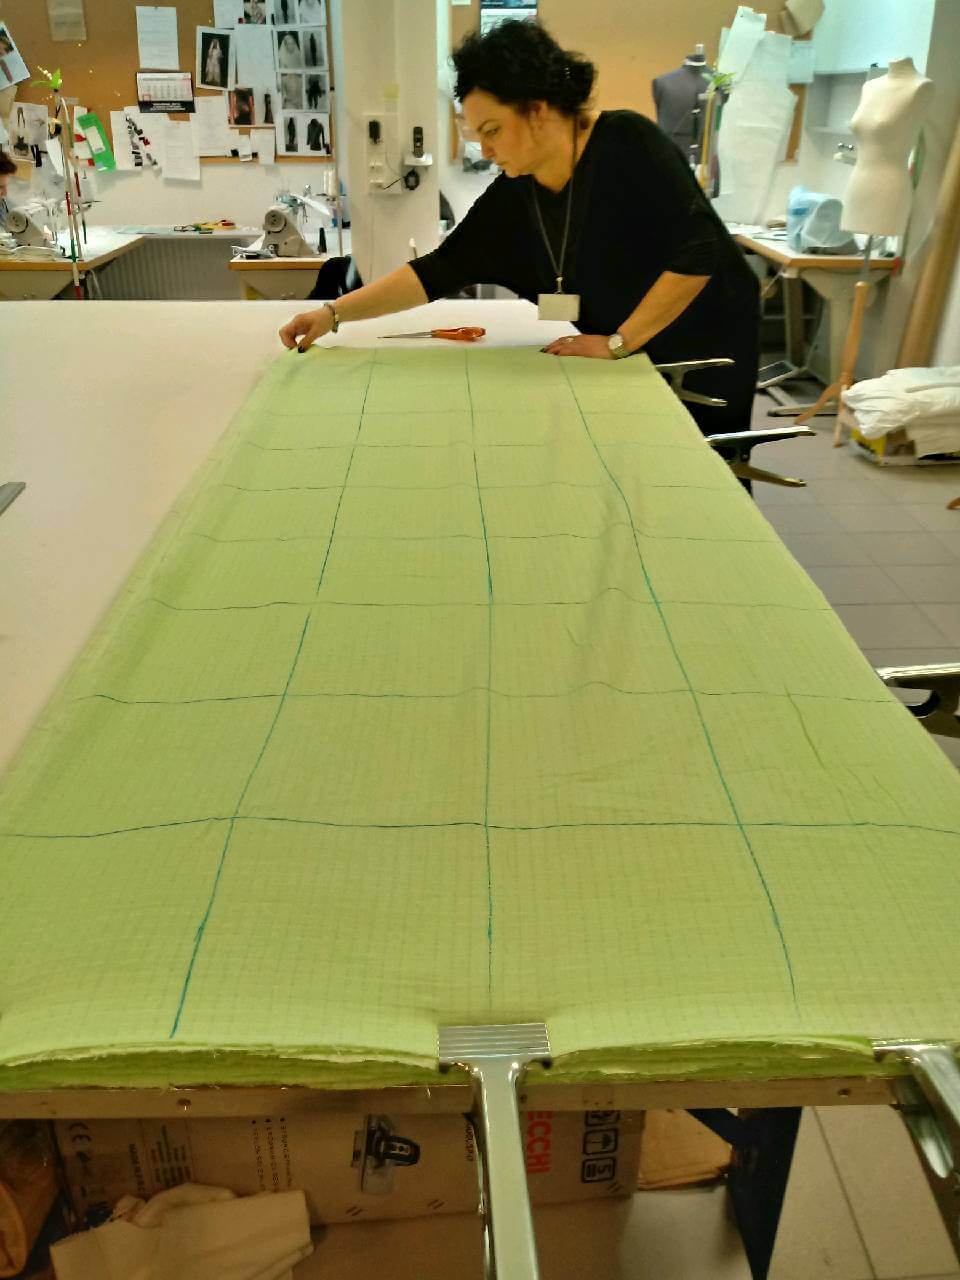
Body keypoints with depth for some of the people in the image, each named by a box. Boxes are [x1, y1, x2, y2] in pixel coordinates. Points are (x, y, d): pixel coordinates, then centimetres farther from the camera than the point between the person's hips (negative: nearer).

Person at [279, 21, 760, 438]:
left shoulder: (627, 143, -21)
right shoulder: (511, 200, -4)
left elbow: (697, 254, -25)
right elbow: (438, 271, -4)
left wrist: (618, 342, -22)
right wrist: (334, 314, -11)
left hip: (706, 350, -5)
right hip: (631, 361, 5)